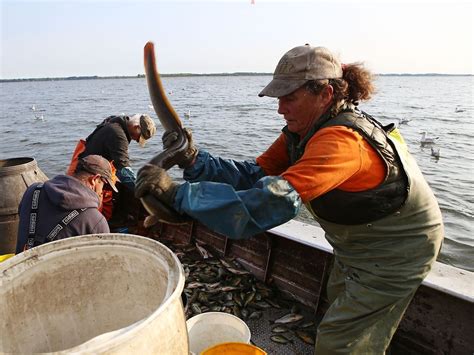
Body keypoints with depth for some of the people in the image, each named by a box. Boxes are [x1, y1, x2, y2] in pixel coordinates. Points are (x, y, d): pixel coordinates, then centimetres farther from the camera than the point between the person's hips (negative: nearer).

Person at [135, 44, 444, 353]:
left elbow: (276, 198, -50)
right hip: (358, 247, 8)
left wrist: (177, 192, -49)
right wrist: (194, 160, -25)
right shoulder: (301, 132, -8)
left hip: (396, 253, -8)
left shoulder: (340, 141, -38)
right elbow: (256, 175, -14)